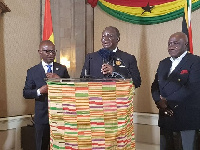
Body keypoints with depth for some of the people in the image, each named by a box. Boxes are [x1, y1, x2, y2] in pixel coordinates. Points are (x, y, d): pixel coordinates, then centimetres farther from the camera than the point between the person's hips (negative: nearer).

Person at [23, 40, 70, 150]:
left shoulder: (62, 69, 5)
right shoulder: (32, 71, 1)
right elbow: (26, 93, 0)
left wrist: (59, 79, -15)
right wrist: (39, 91, -18)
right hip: (42, 116, -1)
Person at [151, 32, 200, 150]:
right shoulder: (163, 63, 16)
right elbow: (155, 86, 13)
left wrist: (168, 102, -14)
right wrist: (159, 101, -8)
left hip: (186, 118, -6)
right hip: (166, 117, 6)